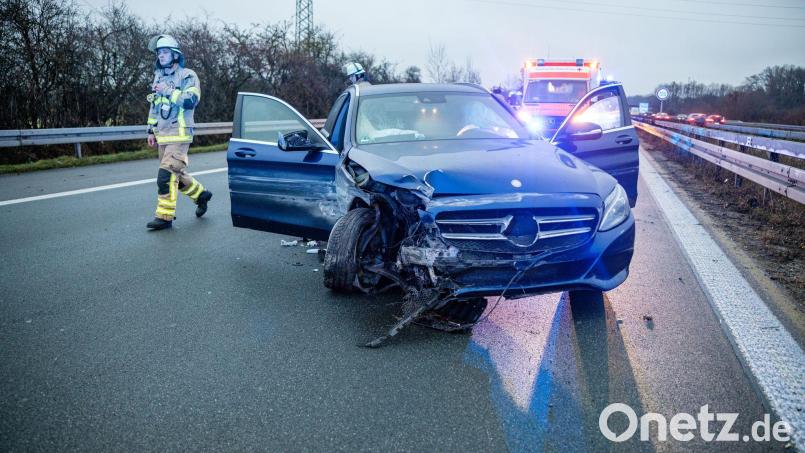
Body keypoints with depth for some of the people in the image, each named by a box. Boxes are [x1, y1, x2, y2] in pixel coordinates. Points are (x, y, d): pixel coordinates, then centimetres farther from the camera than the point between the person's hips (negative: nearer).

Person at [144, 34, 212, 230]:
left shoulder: (187, 76, -5)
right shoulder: (158, 77, 16)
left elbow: (191, 101, -19)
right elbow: (154, 107, 22)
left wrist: (168, 91, -21)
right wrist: (151, 131, 19)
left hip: (179, 136, -8)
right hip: (162, 136, 8)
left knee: (166, 176, -14)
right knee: (176, 174, 14)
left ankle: (164, 216, -8)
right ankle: (201, 194, 34)